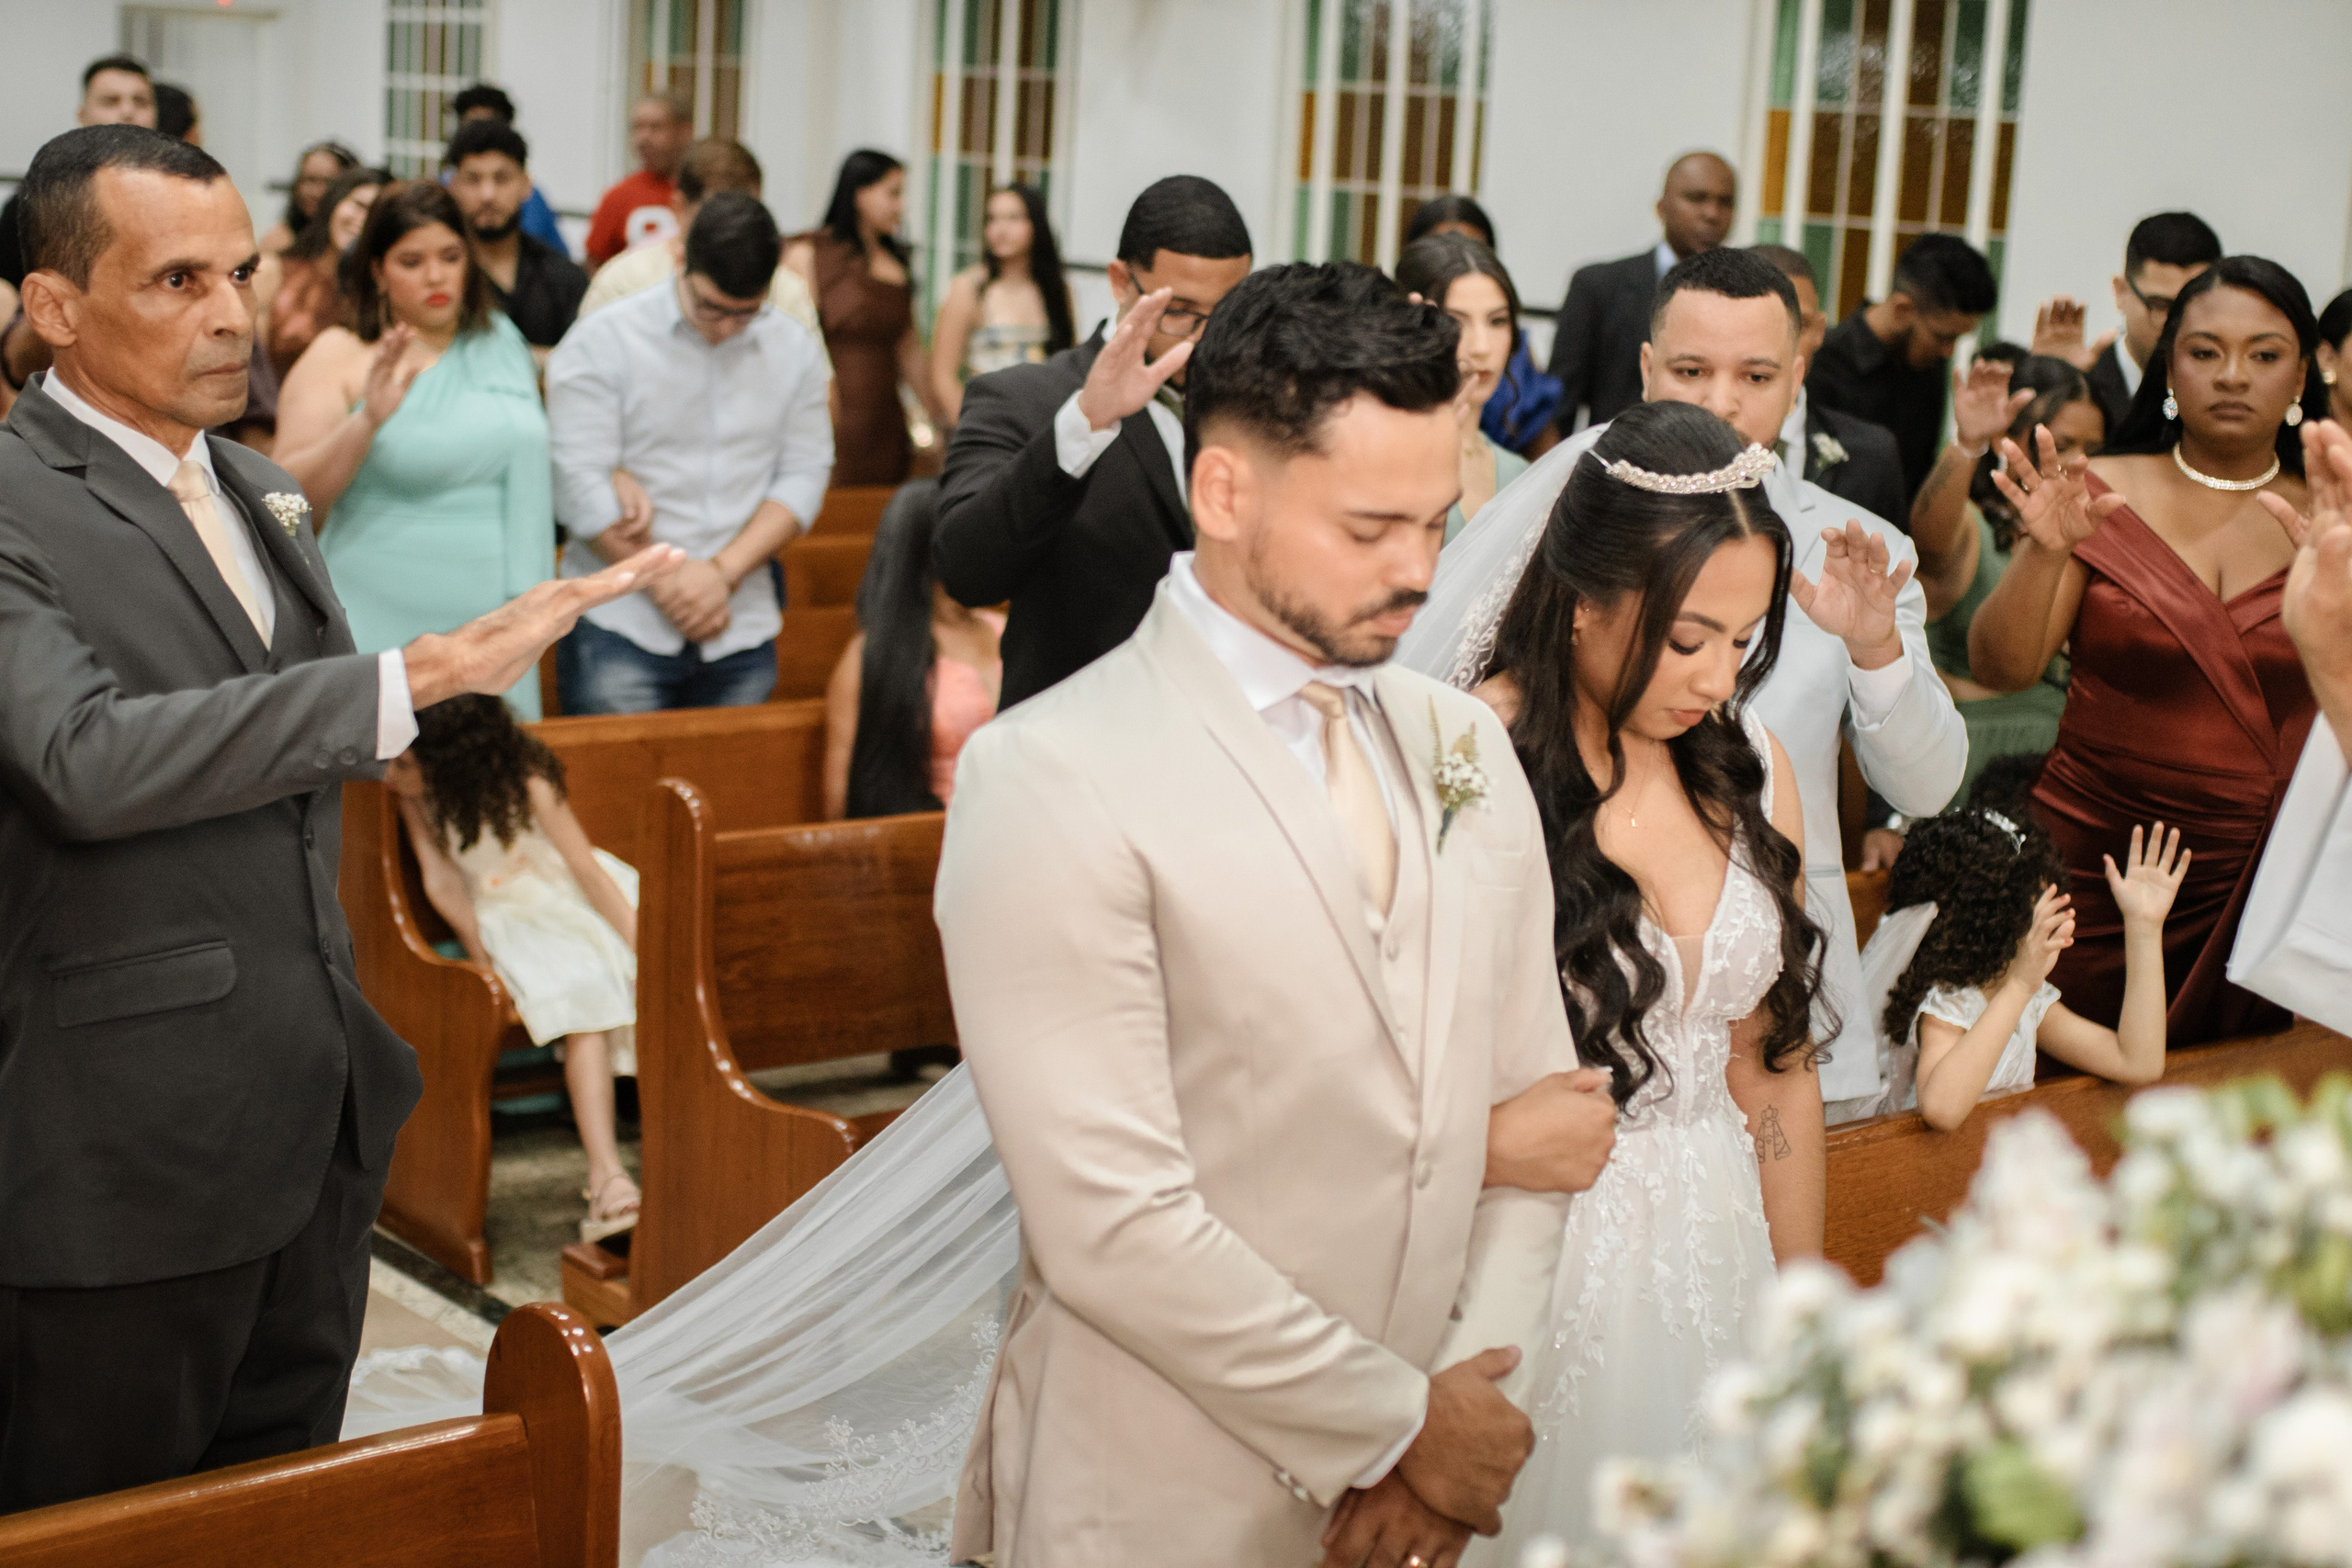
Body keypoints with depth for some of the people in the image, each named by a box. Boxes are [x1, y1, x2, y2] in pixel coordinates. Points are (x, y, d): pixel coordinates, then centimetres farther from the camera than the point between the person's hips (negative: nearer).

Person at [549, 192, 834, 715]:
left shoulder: (795, 349, 8)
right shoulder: (603, 340, -4)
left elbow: (804, 475, 4)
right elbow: (580, 484, -9)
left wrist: (725, 572, -9)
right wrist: (669, 585, -8)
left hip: (742, 637, 3)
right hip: (621, 630, -3)